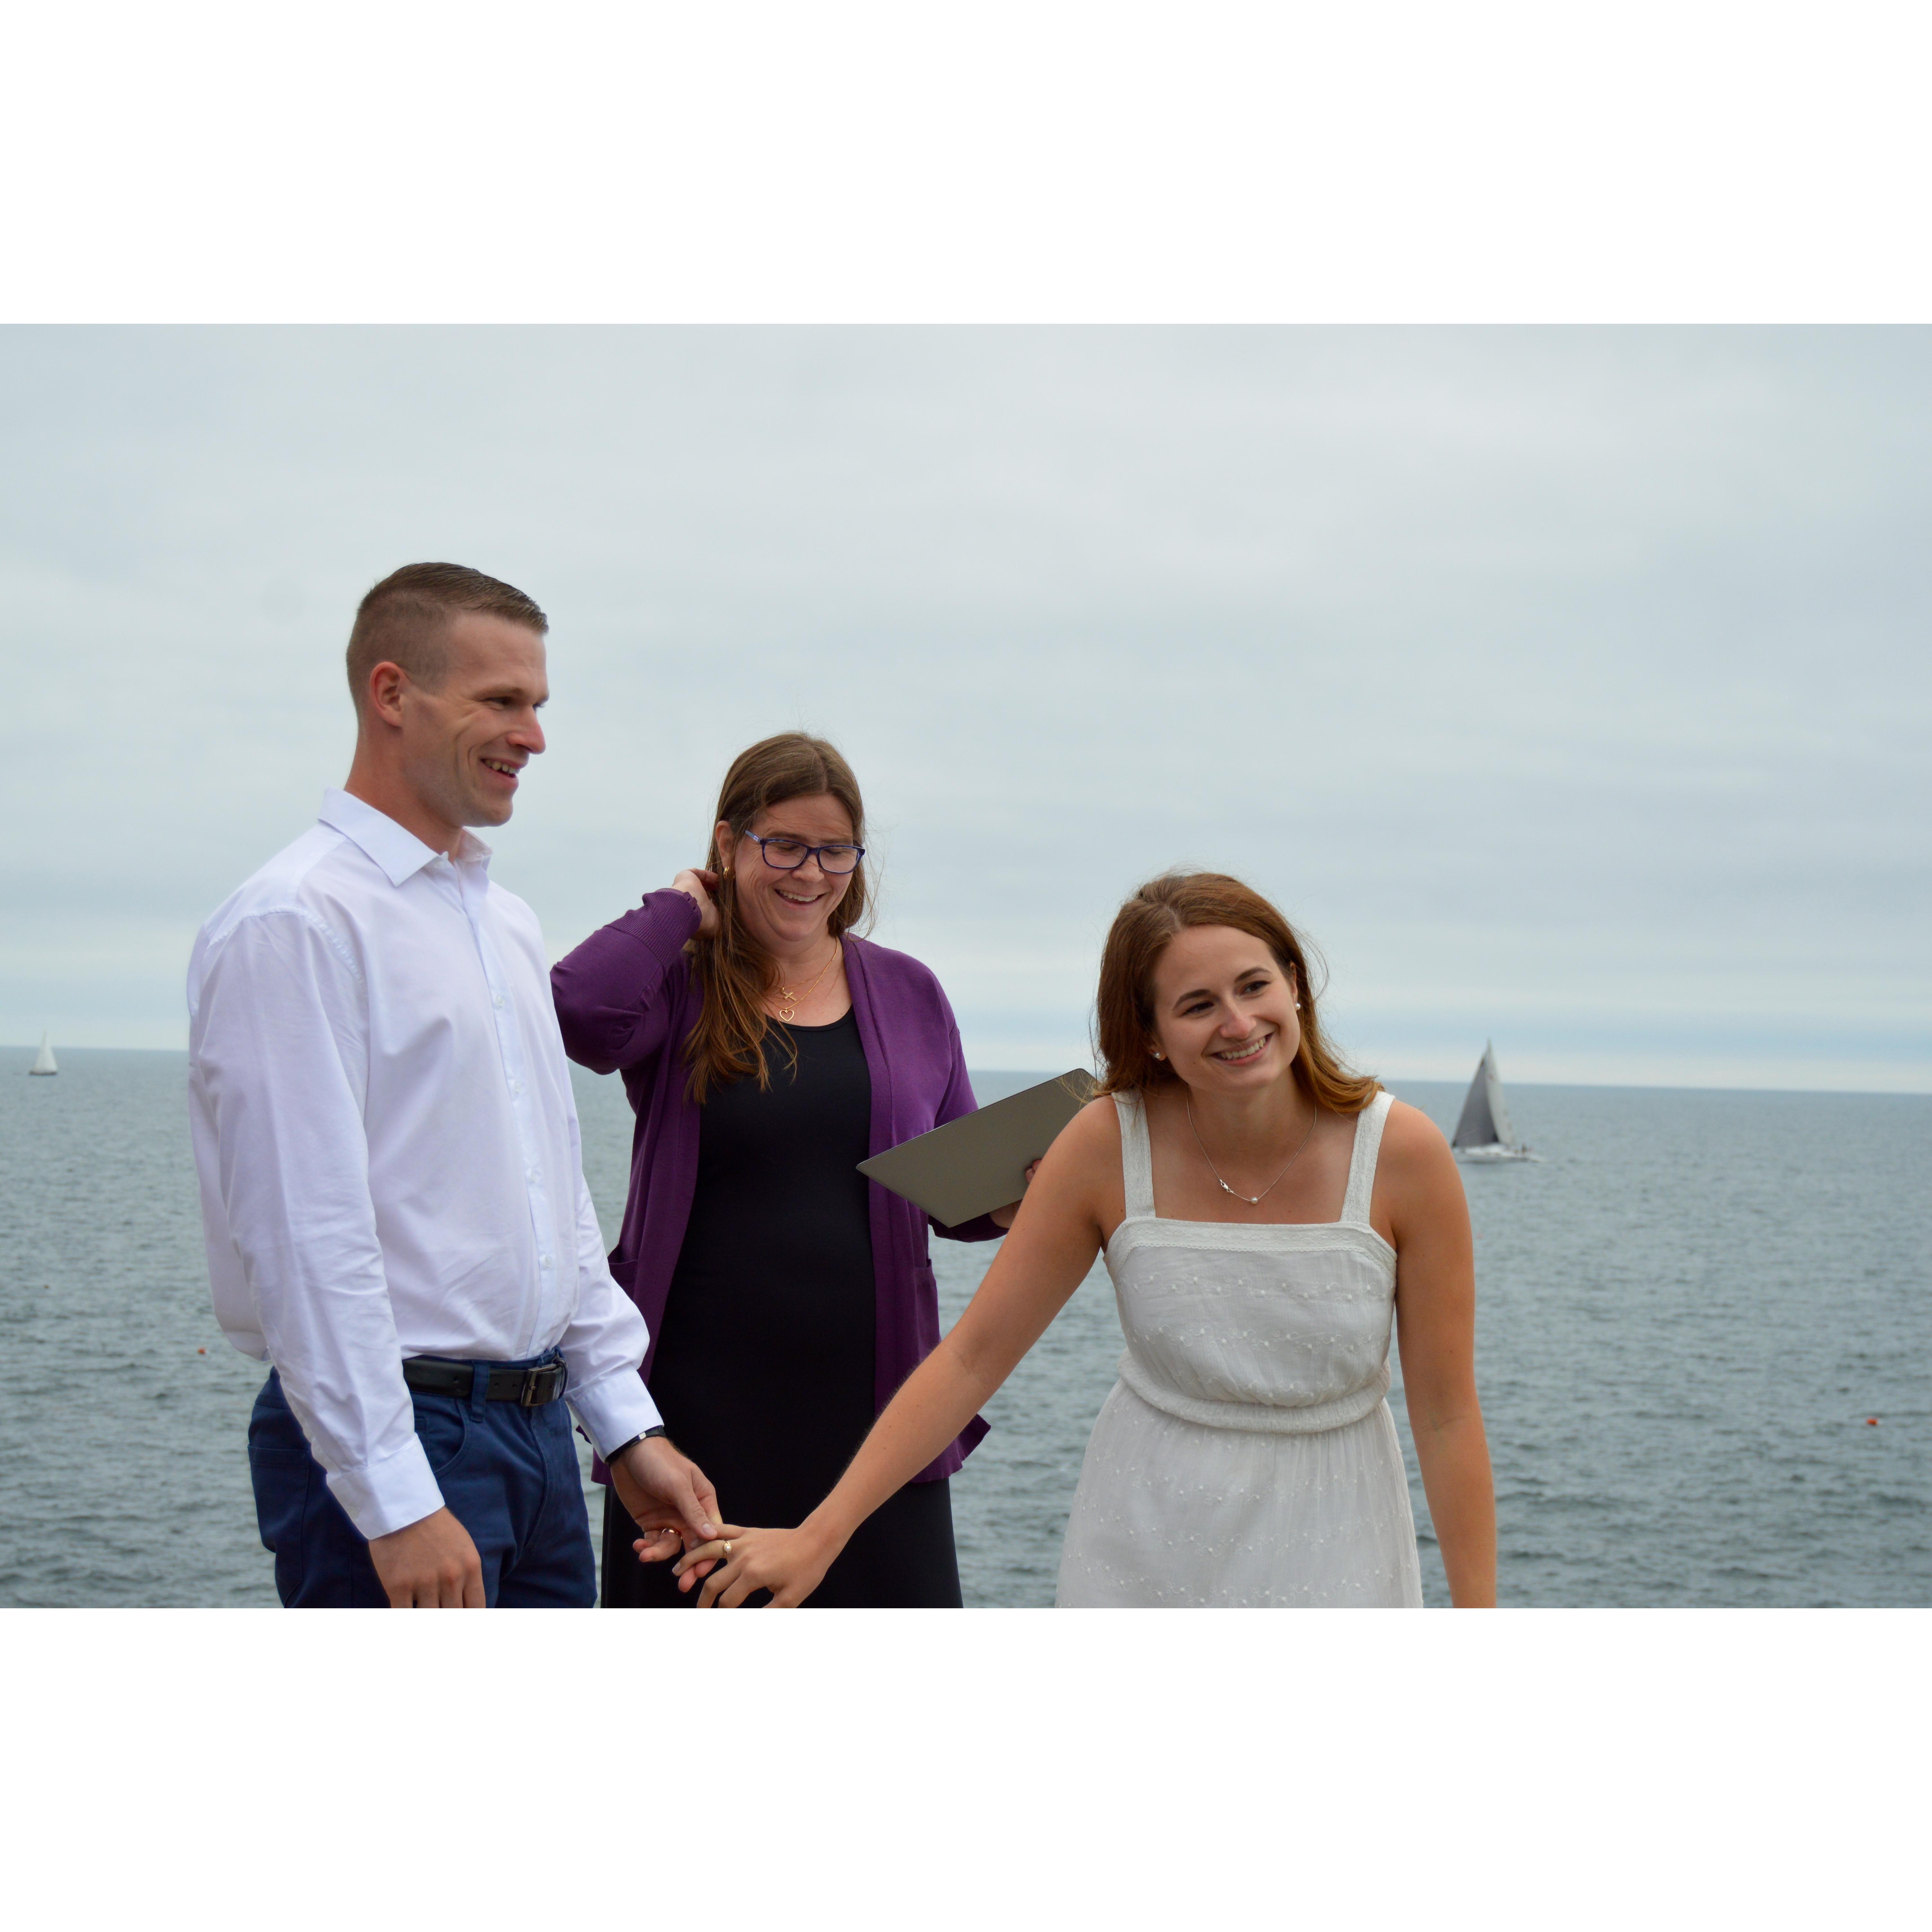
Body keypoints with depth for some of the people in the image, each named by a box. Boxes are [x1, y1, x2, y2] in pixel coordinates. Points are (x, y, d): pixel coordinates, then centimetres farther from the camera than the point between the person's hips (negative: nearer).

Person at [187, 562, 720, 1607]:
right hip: (389, 1443, -8)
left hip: (536, 1435, 8)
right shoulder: (295, 922, -12)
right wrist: (396, 1504, -21)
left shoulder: (507, 922, 16)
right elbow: (308, 1235, -18)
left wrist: (627, 1424, 15)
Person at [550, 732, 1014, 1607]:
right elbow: (578, 1012, -23)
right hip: (699, 1407, -2)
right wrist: (677, 908, -7)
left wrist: (1004, 1205, -8)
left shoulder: (909, 995, 10)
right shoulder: (677, 986, 1)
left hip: (870, 1405, 2)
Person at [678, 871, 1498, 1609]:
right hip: (1143, 1550, 1)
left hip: (1333, 1550, 0)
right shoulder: (1107, 1145, -11)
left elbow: (1447, 1418, -7)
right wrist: (818, 1535, -9)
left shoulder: (1403, 1156, -13)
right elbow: (972, 1356, -6)